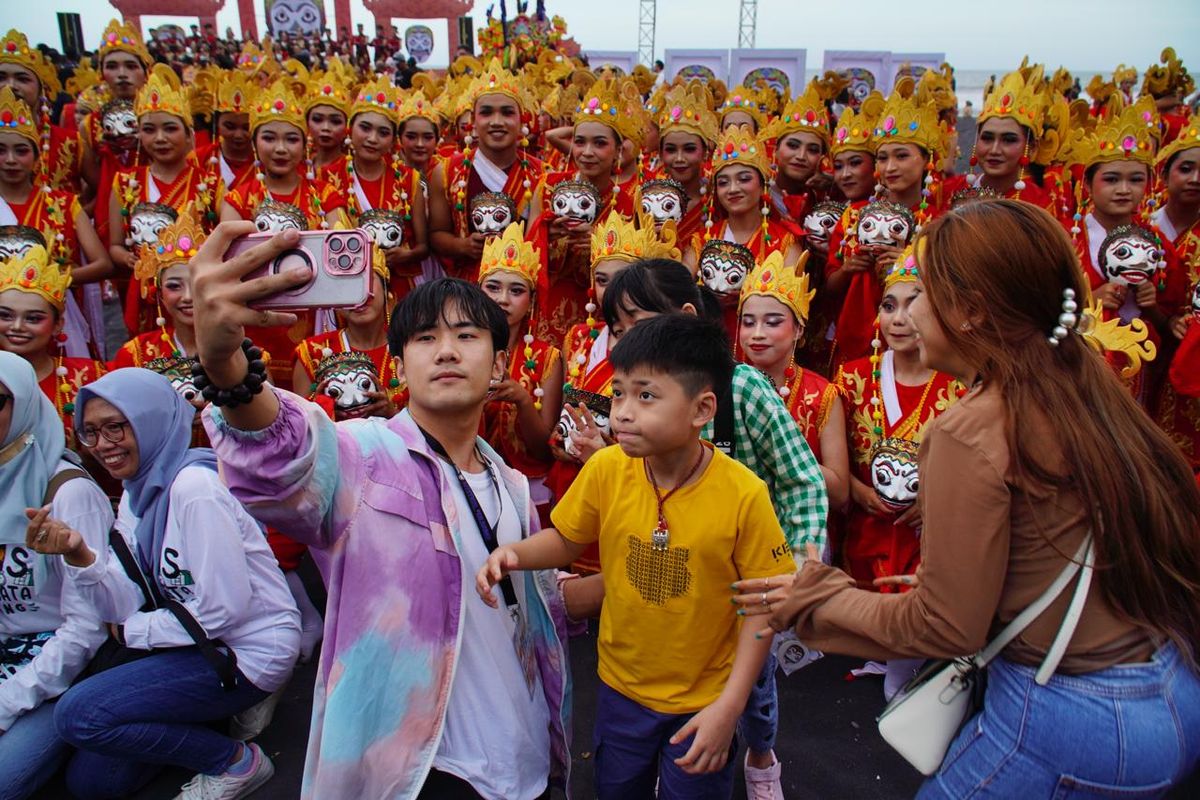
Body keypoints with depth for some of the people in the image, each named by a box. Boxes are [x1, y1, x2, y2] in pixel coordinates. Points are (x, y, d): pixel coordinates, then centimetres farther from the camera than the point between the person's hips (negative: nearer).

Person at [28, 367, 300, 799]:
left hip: (249, 651, -9)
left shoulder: (192, 487, -22)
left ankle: (235, 761, -2)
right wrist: (78, 555, -18)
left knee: (77, 714, -16)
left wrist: (133, 633, -8)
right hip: (200, 646, 9)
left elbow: (224, 607, -23)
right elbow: (126, 608, -1)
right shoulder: (137, 493, 6)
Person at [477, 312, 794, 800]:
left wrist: (729, 707, -16)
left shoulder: (743, 495, -24)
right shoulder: (606, 470, -16)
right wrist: (513, 554, -18)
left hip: (703, 701, -3)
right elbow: (566, 540, 1)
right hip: (621, 689, 3)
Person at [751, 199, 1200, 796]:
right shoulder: (1087, 387, 0)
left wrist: (816, 602, -3)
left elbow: (946, 629, -15)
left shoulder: (972, 433, -21)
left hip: (1072, 717, -7)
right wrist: (948, 581, 18)